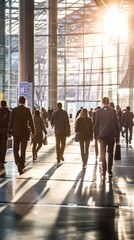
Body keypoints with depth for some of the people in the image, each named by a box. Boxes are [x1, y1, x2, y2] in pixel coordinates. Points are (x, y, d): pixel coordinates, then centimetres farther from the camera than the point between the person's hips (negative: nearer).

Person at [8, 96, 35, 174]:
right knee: (23, 150, 6)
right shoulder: (27, 110, -5)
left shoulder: (14, 110, -2)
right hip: (25, 132, -1)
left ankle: (18, 161, -13)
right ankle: (21, 167, 6)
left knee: (16, 149, 13)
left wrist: (10, 132, 3)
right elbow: (31, 122, -5)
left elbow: (11, 122, -2)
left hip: (16, 132, 1)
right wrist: (33, 132, 3)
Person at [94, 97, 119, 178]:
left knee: (103, 153, 4)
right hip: (111, 135, 0)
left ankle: (104, 171, -4)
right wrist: (117, 136, 4)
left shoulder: (98, 112, -3)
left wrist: (97, 135, 10)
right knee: (110, 153, 12)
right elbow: (116, 124, -3)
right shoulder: (113, 111, -5)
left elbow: (96, 125, 0)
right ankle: (109, 170, 14)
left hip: (102, 135, 0)